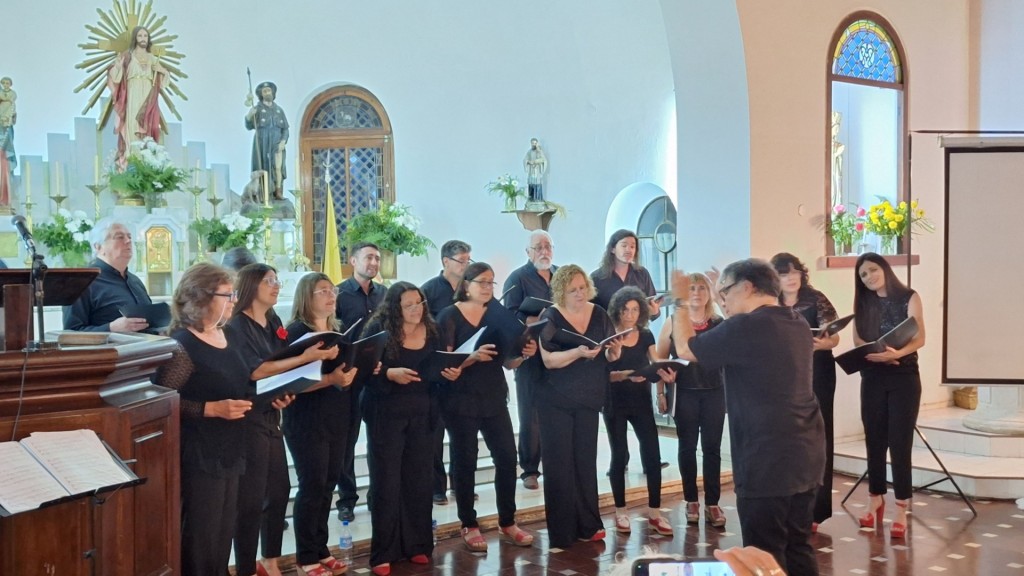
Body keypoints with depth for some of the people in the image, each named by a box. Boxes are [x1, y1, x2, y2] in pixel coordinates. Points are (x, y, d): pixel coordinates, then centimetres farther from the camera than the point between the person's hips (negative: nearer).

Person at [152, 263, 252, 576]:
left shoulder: (228, 335, 10)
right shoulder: (182, 345, -15)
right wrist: (212, 409, -25)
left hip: (229, 449, 8)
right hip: (199, 454, -8)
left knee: (223, 533, 15)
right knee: (200, 537, 1)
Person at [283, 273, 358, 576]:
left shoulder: (338, 331, 14)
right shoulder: (295, 332, -10)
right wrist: (331, 379, -28)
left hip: (337, 418, 7)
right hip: (307, 421, -7)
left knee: (328, 484, 11)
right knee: (312, 486, -3)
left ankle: (321, 550, 21)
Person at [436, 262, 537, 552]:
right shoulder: (449, 316, -5)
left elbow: (508, 362, 9)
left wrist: (524, 353, -12)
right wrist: (474, 357, -28)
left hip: (495, 398, 4)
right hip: (461, 400, -4)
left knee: (507, 456, 2)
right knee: (465, 461, 2)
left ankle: (507, 522, 16)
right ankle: (469, 525, 15)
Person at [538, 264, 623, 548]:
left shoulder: (599, 314, 3)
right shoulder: (550, 317, -9)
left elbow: (609, 357, 8)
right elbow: (548, 360, -18)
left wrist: (614, 349, -14)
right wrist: (578, 352, -32)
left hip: (589, 397, 4)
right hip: (556, 399, -4)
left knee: (586, 460, 9)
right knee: (559, 462, -1)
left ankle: (588, 525, 18)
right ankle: (562, 531, 4)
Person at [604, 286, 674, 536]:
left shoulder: (646, 336, 5)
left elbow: (656, 365, 0)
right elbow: (604, 373, -12)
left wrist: (665, 373, -23)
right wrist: (626, 375, -29)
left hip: (642, 402, 3)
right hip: (616, 404, -3)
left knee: (653, 455, -2)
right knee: (619, 456, 4)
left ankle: (654, 512, 7)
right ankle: (621, 511, 15)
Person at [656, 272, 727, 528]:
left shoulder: (720, 324, 3)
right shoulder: (673, 323, 1)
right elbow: (661, 360, 4)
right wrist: (661, 393, 1)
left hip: (714, 393, 1)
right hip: (685, 393, 0)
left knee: (712, 447, 2)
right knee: (687, 447, 8)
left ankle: (712, 503, 9)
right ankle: (691, 501, 20)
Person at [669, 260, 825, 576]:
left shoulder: (745, 327, -15)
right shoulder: (798, 324, 11)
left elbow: (685, 348, -5)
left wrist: (680, 301, 6)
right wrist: (730, 311, 23)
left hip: (768, 460, -9)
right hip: (806, 455, 9)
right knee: (798, 547, 16)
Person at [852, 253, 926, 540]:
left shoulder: (909, 298, 0)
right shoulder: (863, 303, 9)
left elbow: (919, 338, -9)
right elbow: (858, 341, 1)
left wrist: (897, 353, -29)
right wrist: (876, 354, -21)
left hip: (904, 377, -3)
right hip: (873, 378, 3)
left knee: (900, 442, -7)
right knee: (875, 441, 6)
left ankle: (901, 511, -5)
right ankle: (876, 501, 18)